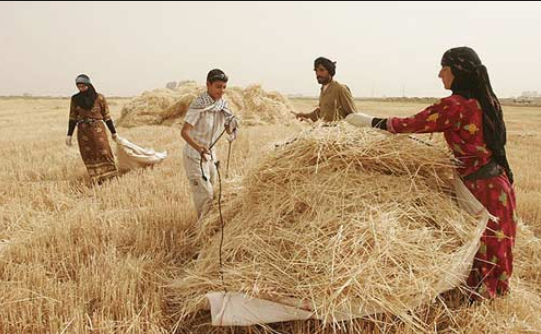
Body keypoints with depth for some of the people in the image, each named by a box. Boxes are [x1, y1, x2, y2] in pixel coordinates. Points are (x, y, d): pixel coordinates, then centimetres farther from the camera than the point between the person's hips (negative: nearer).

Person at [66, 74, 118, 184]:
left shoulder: (99, 98, -5)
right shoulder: (75, 99, 4)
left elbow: (106, 116, 1)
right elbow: (73, 118, 9)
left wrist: (113, 131, 5)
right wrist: (69, 135, 5)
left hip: (98, 128, -3)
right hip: (83, 130, 3)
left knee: (104, 153, -7)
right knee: (88, 156, 5)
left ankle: (109, 178, 5)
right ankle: (96, 181, 11)